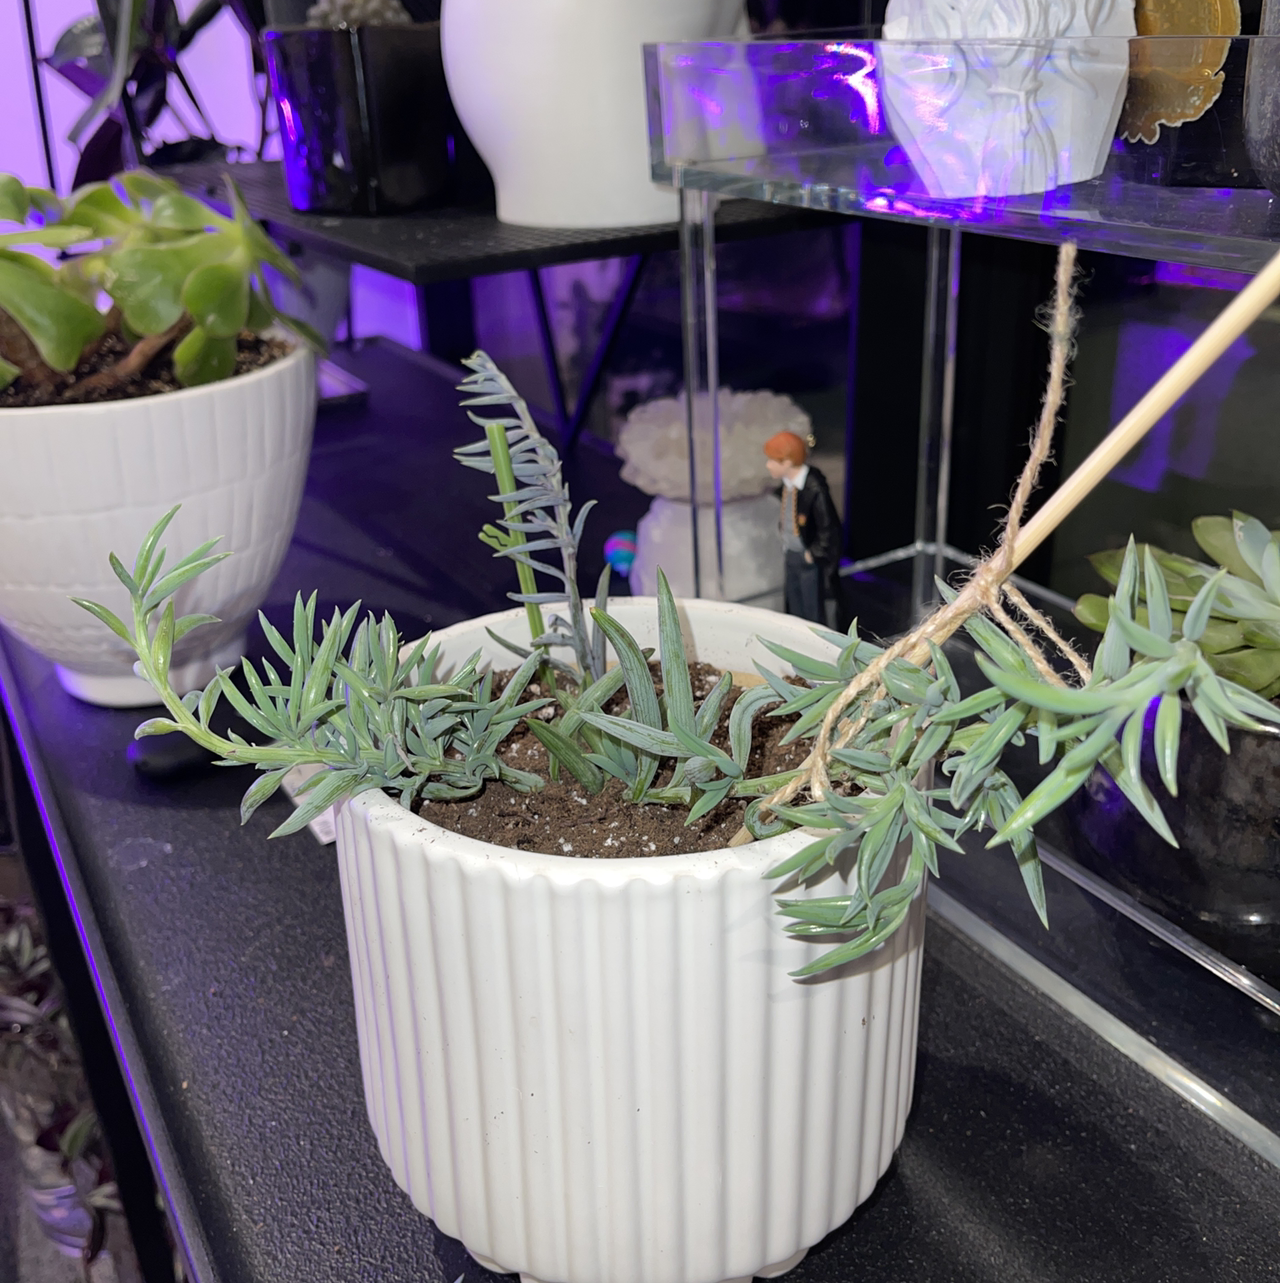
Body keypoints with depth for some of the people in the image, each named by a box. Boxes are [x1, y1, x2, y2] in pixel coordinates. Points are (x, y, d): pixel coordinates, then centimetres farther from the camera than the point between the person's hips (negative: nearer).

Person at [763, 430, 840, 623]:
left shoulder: (815, 488, -28)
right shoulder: (788, 481, -3)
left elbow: (829, 528, -23)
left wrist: (813, 553, -14)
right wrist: (786, 544, 12)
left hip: (810, 559, -8)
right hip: (791, 555, 8)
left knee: (813, 615, 7)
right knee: (795, 613, 21)